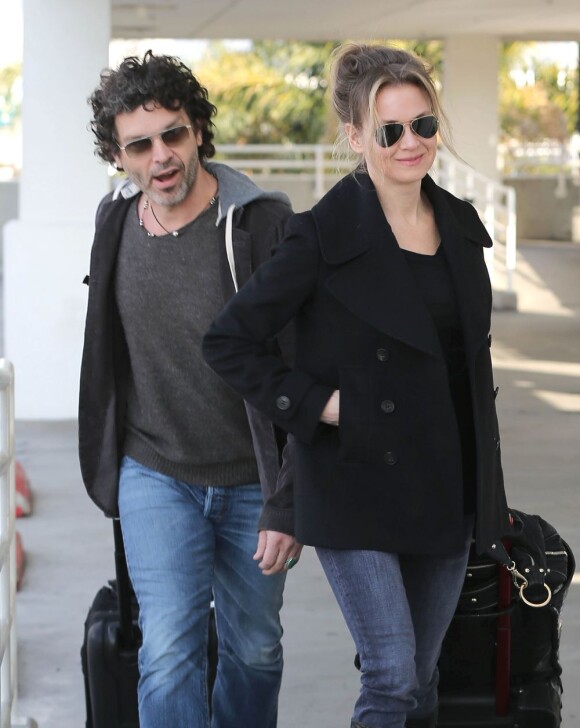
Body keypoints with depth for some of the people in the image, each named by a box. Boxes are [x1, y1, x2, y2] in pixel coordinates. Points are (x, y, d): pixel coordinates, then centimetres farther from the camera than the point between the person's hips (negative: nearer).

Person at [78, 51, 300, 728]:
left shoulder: (261, 222, -16)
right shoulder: (115, 221, 0)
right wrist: (110, 460, 18)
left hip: (249, 481, -2)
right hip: (155, 475, 2)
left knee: (254, 650, 12)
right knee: (169, 651, -7)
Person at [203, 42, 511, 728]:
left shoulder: (460, 225, 8)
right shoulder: (326, 234, -11)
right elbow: (228, 341, -9)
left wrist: (487, 491, 16)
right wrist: (315, 405, -12)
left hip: (445, 487, 6)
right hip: (358, 484, -6)